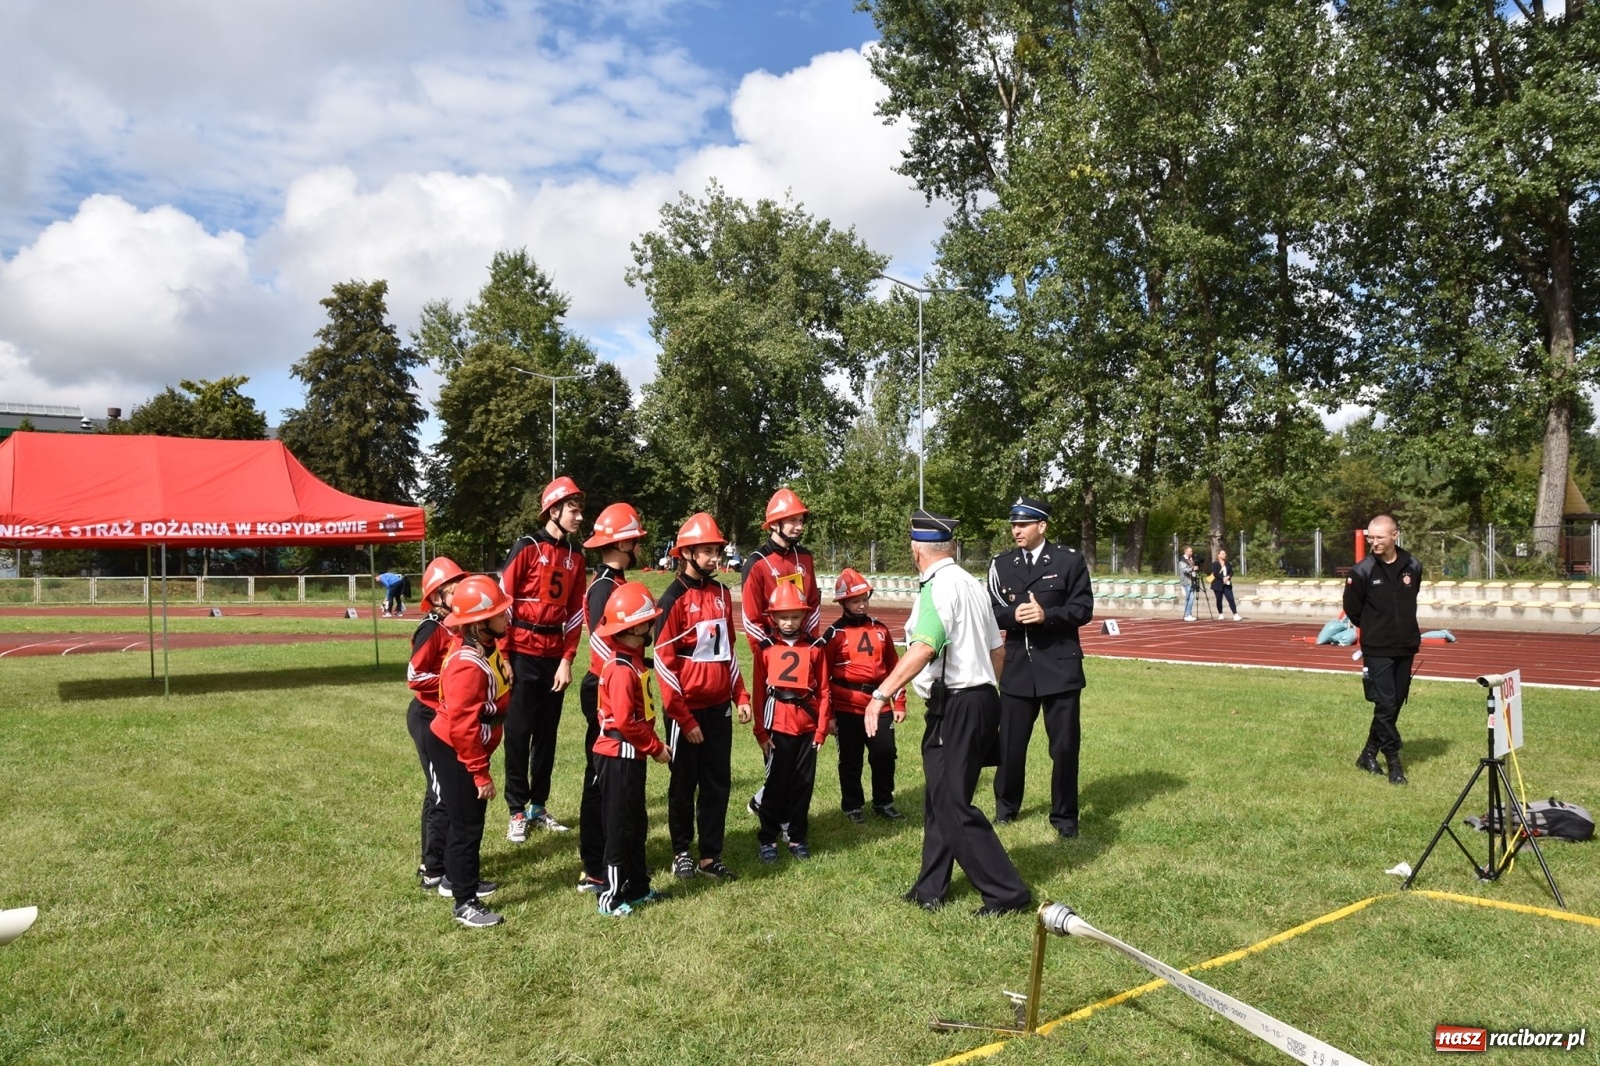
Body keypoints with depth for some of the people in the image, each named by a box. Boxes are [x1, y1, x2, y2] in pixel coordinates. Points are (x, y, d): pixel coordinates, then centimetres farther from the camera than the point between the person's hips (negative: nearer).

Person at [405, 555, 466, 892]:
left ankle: (433, 861, 29)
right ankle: (435, 872, 7)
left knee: (441, 791, 17)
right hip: (430, 719, -9)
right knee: (444, 793, -3)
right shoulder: (432, 629, -18)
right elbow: (414, 677, -21)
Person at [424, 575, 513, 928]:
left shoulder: (487, 647, -1)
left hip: (471, 749, 9)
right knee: (467, 825, -1)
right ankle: (465, 903, 10)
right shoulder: (468, 665, -30)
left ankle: (456, 879, 39)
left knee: (469, 819, 21)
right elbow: (461, 727, -28)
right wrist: (480, 772, -23)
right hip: (454, 752, -9)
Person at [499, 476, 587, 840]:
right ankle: (517, 812, 12)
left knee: (547, 734, 11)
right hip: (523, 654, -5)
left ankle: (539, 808, 22)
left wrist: (567, 660, 1)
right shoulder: (527, 548, -7)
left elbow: (575, 613, 8)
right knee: (518, 734, 3)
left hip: (555, 656, 5)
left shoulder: (575, 557, 9)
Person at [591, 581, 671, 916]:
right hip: (619, 756, -10)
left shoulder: (632, 661, 8)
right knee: (620, 826, 1)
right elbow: (624, 721, -25)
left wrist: (653, 744, 9)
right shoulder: (623, 669, -22)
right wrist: (655, 748, -15)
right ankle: (611, 897, 12)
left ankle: (637, 888, 29)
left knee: (636, 823, 17)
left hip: (631, 755, 10)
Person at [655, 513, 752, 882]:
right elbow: (663, 662, -13)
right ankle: (681, 853, 26)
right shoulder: (674, 598, -12)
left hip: (719, 707, 6)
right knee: (684, 785, 10)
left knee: (718, 783, 9)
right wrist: (683, 718, -14)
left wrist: (740, 696, 8)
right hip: (687, 710, -5)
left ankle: (711, 857, 20)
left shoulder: (722, 593, 7)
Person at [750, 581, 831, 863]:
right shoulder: (766, 648, -2)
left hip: (807, 726, 2)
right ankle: (768, 839, 17)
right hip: (777, 726, -1)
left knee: (804, 783, 10)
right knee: (776, 784, 6)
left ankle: (798, 837, 24)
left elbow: (823, 691, 2)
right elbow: (759, 692, -1)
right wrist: (761, 731, -3)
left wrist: (821, 729, -1)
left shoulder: (814, 647, 1)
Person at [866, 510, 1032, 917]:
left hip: (956, 707, -10)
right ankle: (930, 890, 24)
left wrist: (882, 693, -32)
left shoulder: (939, 586, -14)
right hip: (981, 697, 10)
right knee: (938, 799, 16)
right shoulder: (970, 583, 13)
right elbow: (997, 649, 18)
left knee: (952, 804, -3)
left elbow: (924, 648, -29)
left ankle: (1007, 892, 2)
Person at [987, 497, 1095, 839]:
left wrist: (1047, 615, -20)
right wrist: (1013, 615, -17)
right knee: (1009, 743, 10)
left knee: (1064, 746, 5)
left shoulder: (1069, 560, -2)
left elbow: (1083, 609, -5)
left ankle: (1065, 816, 21)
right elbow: (991, 611, 4)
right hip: (1017, 666, 2)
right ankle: (1006, 807, 31)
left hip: (1059, 666, -2)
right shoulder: (1001, 564, 5)